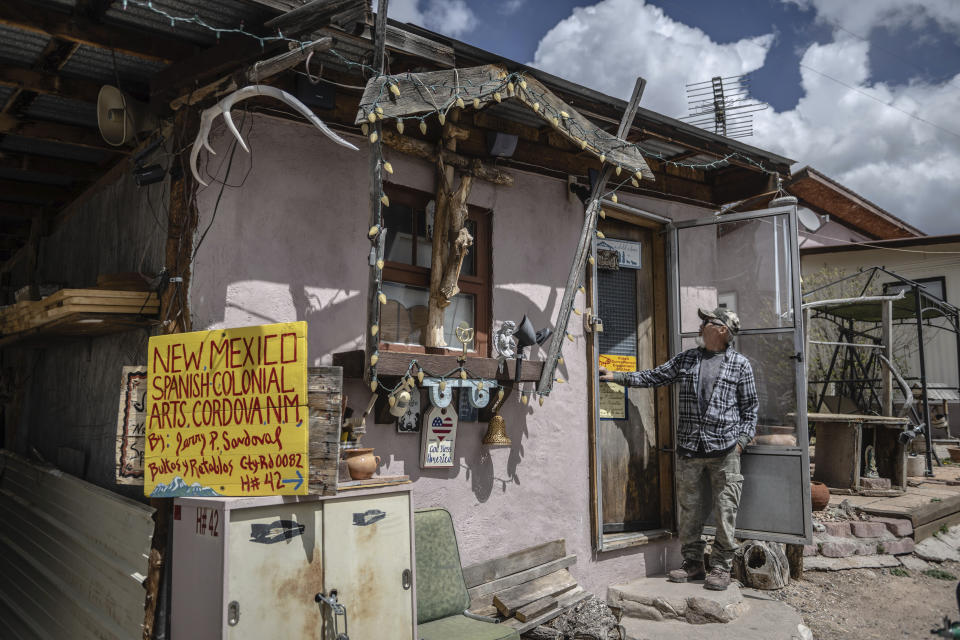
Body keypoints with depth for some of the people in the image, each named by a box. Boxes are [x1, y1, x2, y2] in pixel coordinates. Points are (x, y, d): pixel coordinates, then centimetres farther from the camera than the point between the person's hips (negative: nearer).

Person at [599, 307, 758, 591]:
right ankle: (693, 562, 22)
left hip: (725, 451, -3)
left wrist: (741, 439, -4)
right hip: (688, 450, 3)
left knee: (725, 510, 1)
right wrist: (617, 376, 9)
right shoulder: (685, 359, 11)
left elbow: (750, 407, 5)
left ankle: (721, 567, 14)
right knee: (688, 509, 8)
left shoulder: (740, 364, 3)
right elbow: (654, 377, 15)